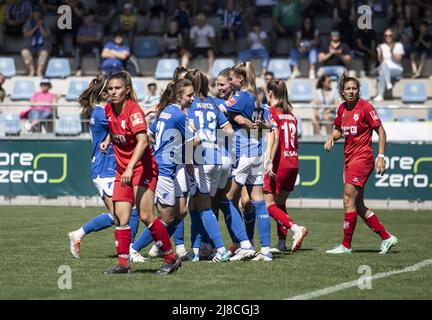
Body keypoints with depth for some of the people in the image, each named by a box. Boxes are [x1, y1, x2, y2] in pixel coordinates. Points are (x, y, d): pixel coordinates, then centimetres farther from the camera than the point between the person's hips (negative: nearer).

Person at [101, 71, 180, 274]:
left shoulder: (133, 111, -19)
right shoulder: (109, 109, 3)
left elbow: (143, 141, -32)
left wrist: (130, 168, -41)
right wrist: (108, 140, 8)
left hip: (142, 168, -7)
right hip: (122, 170, 7)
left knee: (145, 216, -11)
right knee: (120, 218, -2)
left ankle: (171, 258, 1)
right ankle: (123, 263, 2)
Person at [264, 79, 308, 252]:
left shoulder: (272, 111, -6)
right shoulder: (291, 114, 14)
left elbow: (275, 137, -19)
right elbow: (295, 142, 15)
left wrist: (270, 161, -24)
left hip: (279, 164, -7)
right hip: (293, 163, 7)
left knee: (269, 204, -3)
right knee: (280, 203, 16)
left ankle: (296, 228, -21)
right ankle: (282, 242, 12)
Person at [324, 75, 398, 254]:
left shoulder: (365, 107, -11)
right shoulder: (342, 108, 9)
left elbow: (381, 131, -9)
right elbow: (338, 130, 25)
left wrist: (381, 157, -15)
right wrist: (331, 138, 2)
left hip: (362, 157, -8)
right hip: (349, 158, 8)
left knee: (348, 201, -10)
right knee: (358, 206, 9)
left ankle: (346, 245, -4)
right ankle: (386, 238, 17)